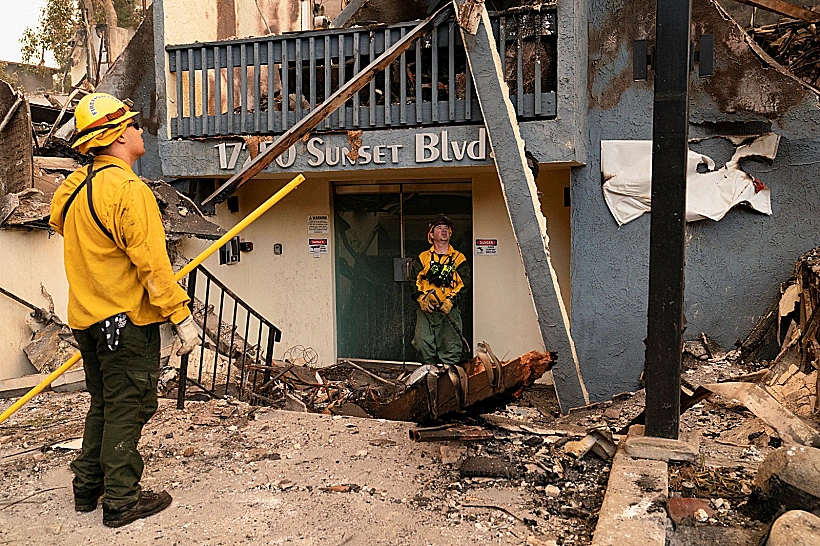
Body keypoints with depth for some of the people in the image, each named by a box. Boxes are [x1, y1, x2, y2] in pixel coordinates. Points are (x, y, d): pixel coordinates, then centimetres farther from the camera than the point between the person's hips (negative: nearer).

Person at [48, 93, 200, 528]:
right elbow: (152, 264, -22)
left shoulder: (73, 188, 10)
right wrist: (181, 316, -19)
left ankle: (88, 487, 31)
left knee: (104, 403, 21)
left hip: (87, 319, 9)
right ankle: (121, 501, 11)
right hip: (127, 320, -9)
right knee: (128, 408, 1)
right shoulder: (129, 189, -18)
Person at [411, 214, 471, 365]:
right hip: (425, 309, 1)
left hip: (449, 311, -1)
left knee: (451, 347, -6)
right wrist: (420, 298, -10)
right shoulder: (423, 257, 13)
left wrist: (451, 300, -11)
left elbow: (464, 283, 2)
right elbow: (414, 280, 7)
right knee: (423, 344, -8)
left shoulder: (458, 258, 10)